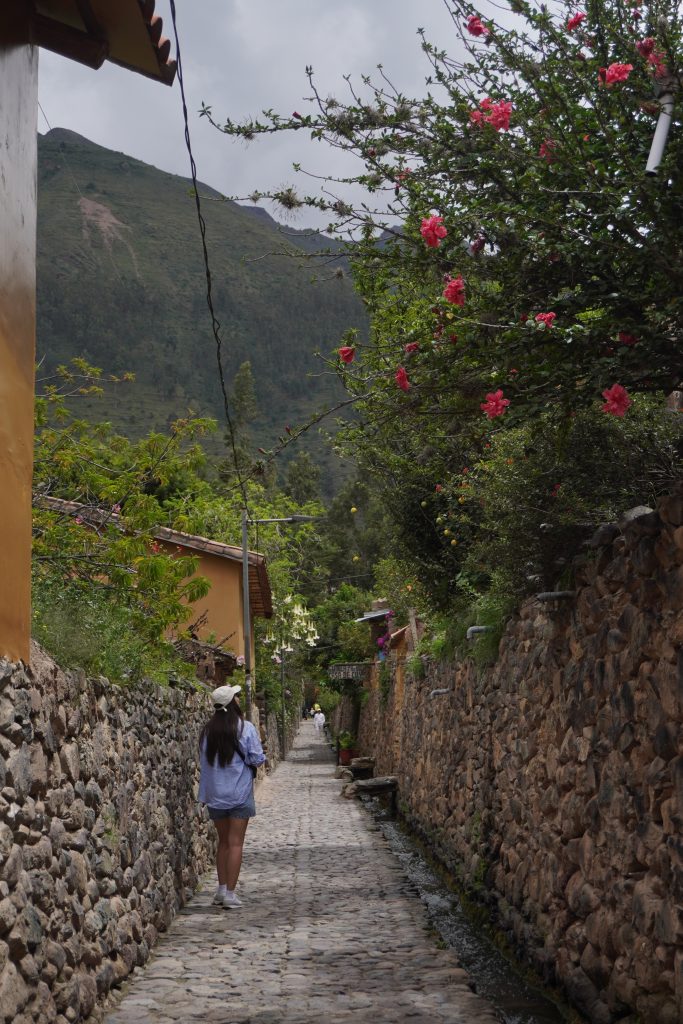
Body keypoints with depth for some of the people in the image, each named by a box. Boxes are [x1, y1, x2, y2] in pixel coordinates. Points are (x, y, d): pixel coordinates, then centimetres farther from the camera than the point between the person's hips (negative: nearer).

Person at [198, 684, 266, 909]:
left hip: (215, 795, 4)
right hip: (239, 793, -4)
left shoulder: (208, 730, 0)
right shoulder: (245, 728, -12)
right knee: (235, 843, 0)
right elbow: (256, 759, -10)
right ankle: (229, 893, -2)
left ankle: (222, 889, 19)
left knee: (223, 842, 17)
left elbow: (203, 761, 8)